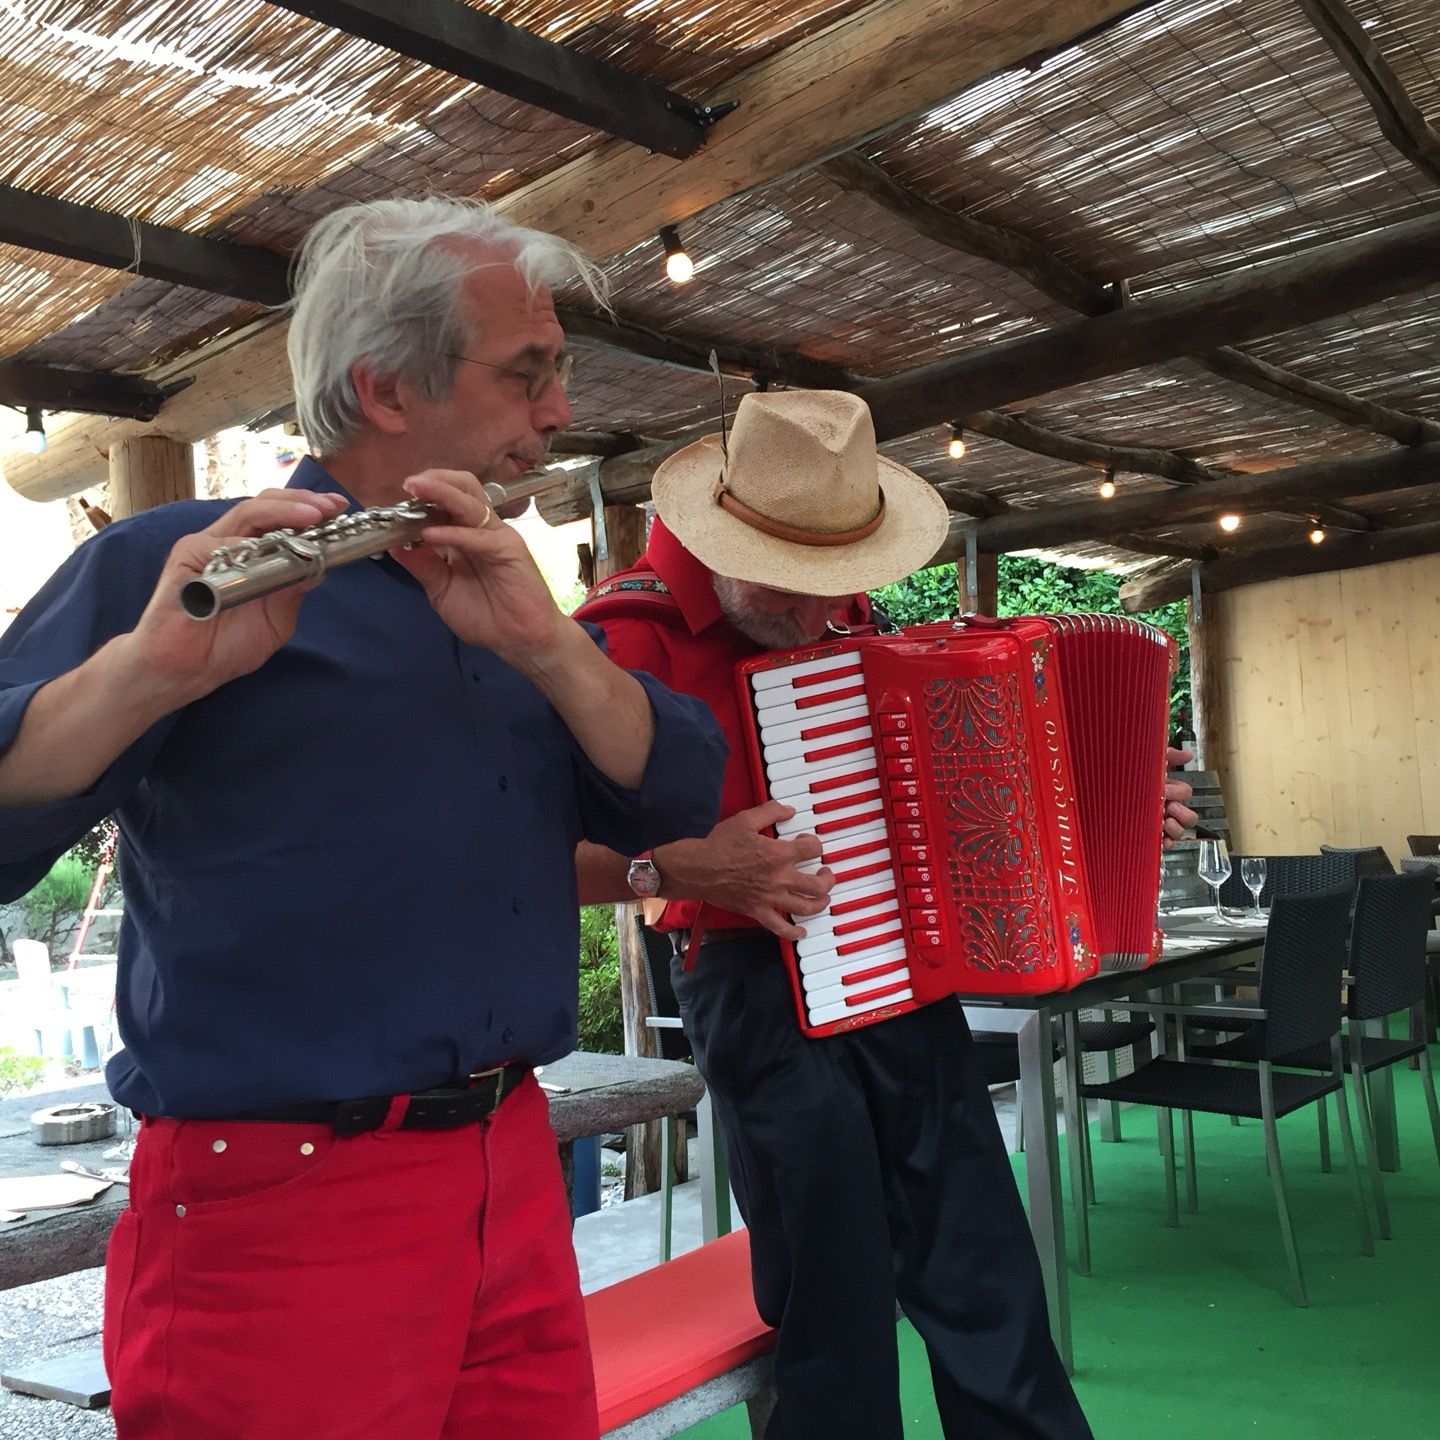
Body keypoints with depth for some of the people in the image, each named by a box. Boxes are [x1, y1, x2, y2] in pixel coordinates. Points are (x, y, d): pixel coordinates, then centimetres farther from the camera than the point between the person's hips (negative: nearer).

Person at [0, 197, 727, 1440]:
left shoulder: (500, 591, 11)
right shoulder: (175, 566, -7)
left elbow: (675, 800, 0)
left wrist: (545, 642, -16)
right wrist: (149, 669, -33)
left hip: (514, 1182, 6)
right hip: (275, 1205, -5)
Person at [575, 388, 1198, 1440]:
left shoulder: (846, 616, 7)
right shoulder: (639, 633, -15)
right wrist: (678, 866, -31)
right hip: (765, 995, -6)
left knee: (988, 1287, 15)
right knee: (840, 1313, 5)